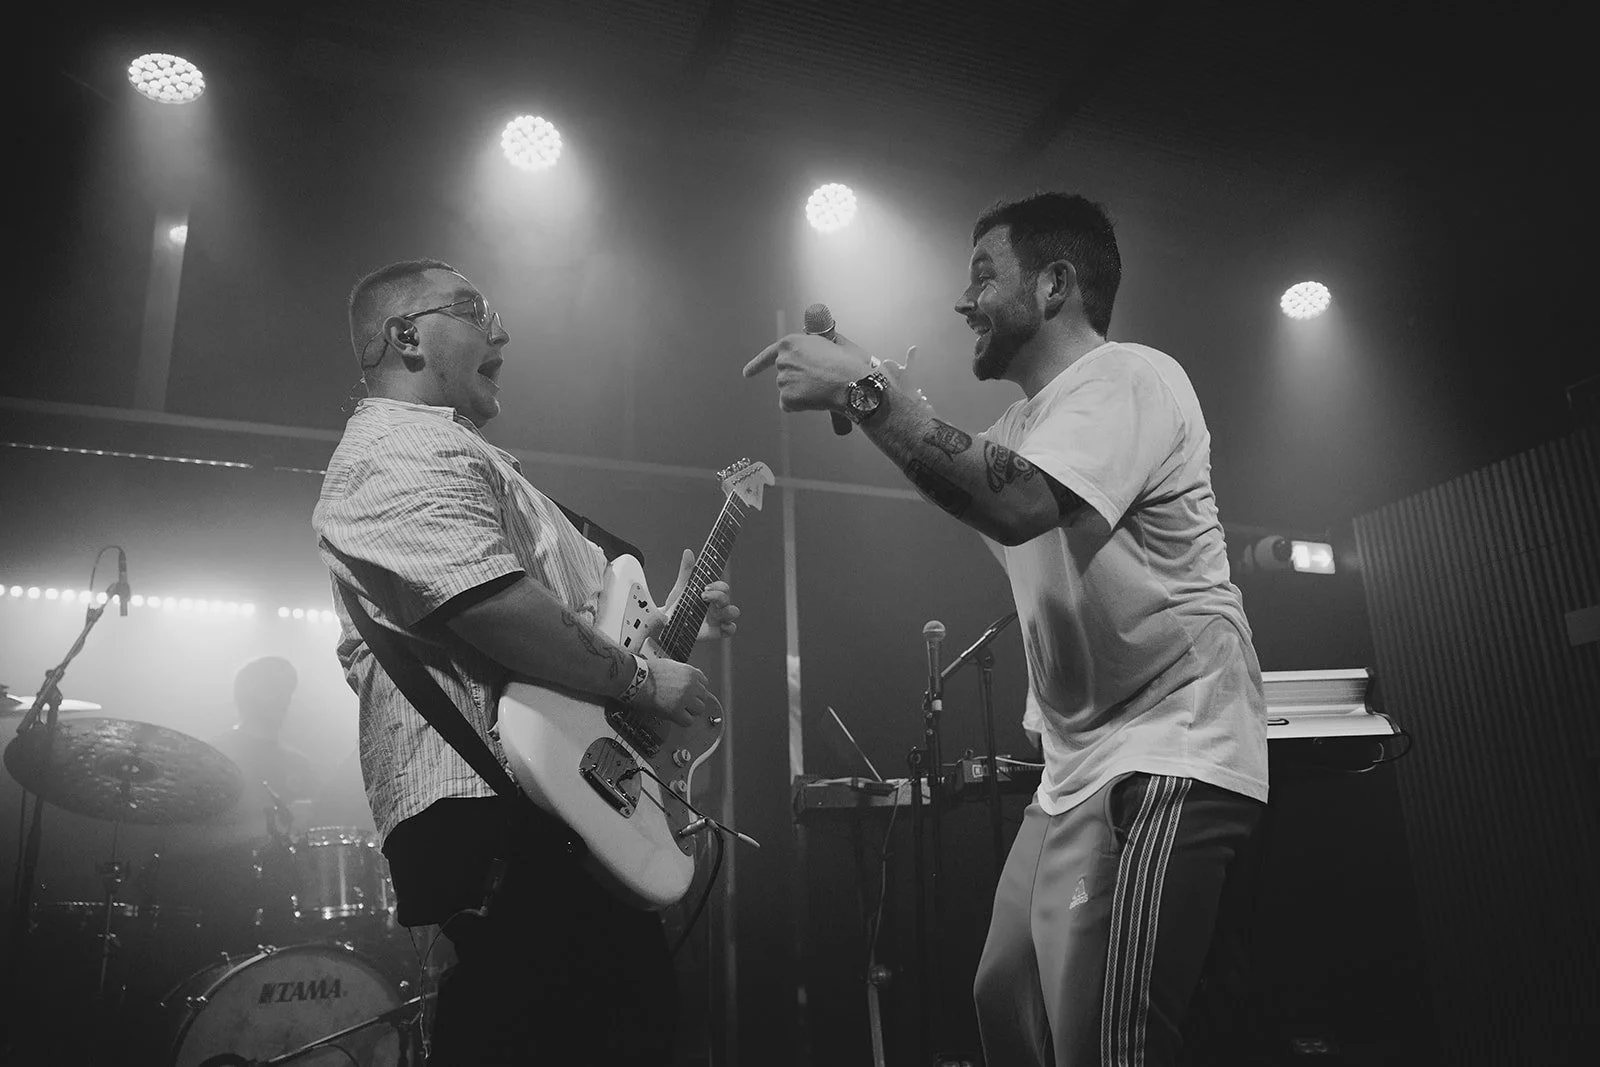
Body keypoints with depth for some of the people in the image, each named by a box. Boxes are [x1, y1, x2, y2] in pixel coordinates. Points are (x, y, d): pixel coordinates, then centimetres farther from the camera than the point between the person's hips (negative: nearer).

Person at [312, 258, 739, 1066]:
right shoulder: (400, 451, -9)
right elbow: (494, 609, -24)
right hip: (490, 798, -11)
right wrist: (641, 680, -14)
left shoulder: (450, 451, 27)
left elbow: (562, 606, 32)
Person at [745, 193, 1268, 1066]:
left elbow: (1019, 506, -29)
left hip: (1167, 756, -9)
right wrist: (852, 390, 2)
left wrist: (868, 390, -23)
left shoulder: (1130, 377, -12)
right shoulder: (1023, 422, 19)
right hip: (1077, 764, 10)